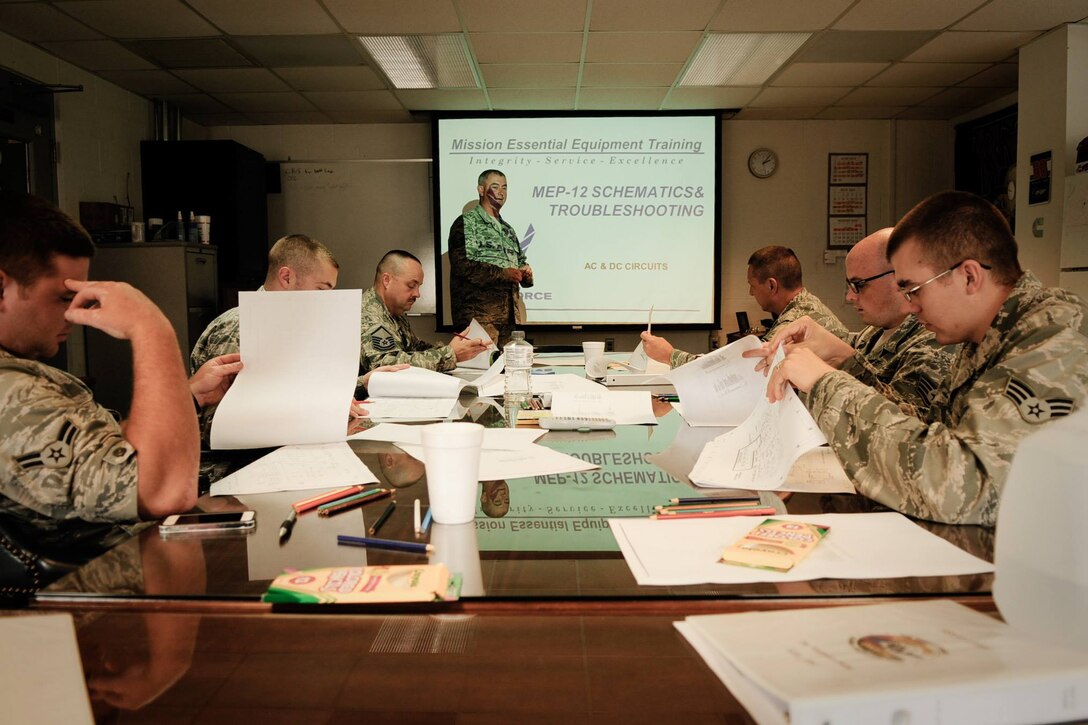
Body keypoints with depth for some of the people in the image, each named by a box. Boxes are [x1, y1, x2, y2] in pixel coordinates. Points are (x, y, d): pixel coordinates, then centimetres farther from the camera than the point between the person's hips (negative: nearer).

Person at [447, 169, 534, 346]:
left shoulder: (508, 229, 23)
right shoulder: (466, 223, 0)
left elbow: (520, 261, 30)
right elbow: (461, 264, -13)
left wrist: (525, 271, 5)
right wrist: (502, 273, -16)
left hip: (510, 314, 7)